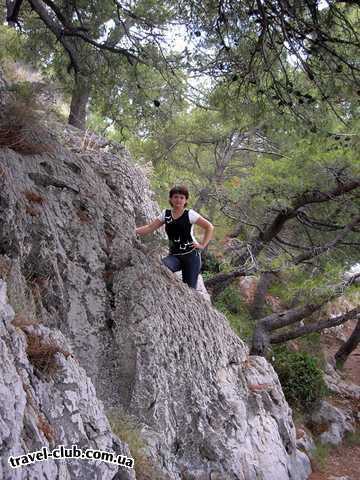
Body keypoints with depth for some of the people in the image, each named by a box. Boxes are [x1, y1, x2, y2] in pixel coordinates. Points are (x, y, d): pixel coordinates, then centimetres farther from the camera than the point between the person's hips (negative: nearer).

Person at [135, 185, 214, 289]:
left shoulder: (190, 214, -3)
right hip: (174, 255, 3)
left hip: (191, 255, -2)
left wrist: (203, 245, -5)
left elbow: (209, 227, 1)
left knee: (190, 288, -3)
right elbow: (149, 228, 7)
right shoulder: (166, 214, 8)